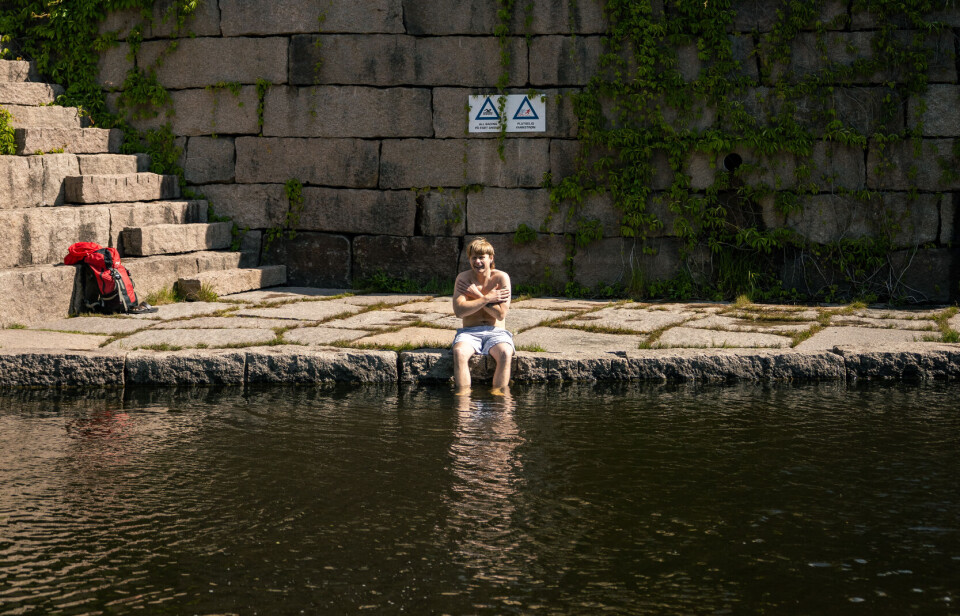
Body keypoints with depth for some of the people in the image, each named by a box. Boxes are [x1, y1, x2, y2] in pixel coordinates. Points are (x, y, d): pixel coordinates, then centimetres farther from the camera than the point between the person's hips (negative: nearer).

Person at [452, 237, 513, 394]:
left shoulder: (501, 278, -2)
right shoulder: (463, 278, 1)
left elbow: (501, 314, -9)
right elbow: (459, 311, -12)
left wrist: (476, 294, -10)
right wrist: (487, 298, -12)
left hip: (495, 332, 0)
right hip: (469, 332, 1)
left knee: (505, 353, -34)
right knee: (459, 352, -33)